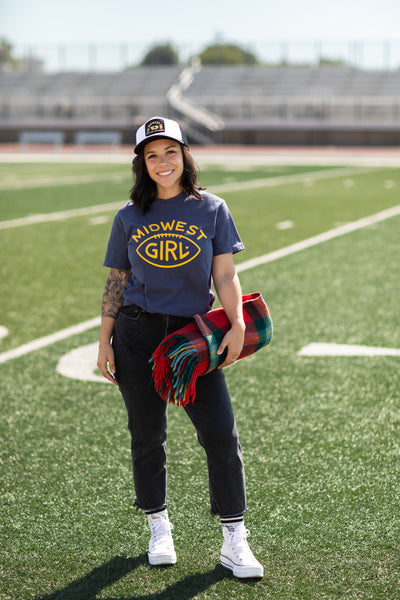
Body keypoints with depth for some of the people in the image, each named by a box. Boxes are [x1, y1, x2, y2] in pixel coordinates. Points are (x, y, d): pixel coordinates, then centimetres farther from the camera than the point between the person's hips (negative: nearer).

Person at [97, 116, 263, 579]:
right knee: (146, 435, 6)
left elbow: (224, 275, 1)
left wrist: (237, 325, -13)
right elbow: (116, 282, 9)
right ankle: (159, 527, 25)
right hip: (137, 336, 1)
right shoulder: (129, 218, 7)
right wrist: (105, 341, 5)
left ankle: (234, 541, 1)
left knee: (221, 433, -9)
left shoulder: (212, 210, 5)